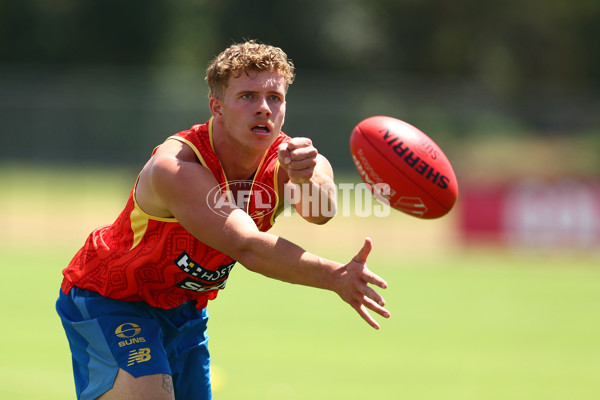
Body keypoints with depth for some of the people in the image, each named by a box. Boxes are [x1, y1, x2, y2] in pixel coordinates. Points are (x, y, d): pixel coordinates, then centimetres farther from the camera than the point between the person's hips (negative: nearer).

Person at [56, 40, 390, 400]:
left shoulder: (286, 160, -18)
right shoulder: (175, 169, -34)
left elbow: (320, 211, -40)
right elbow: (247, 247, -45)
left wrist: (307, 177, -63)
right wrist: (334, 277, -58)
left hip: (186, 309, 6)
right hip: (108, 299, -6)